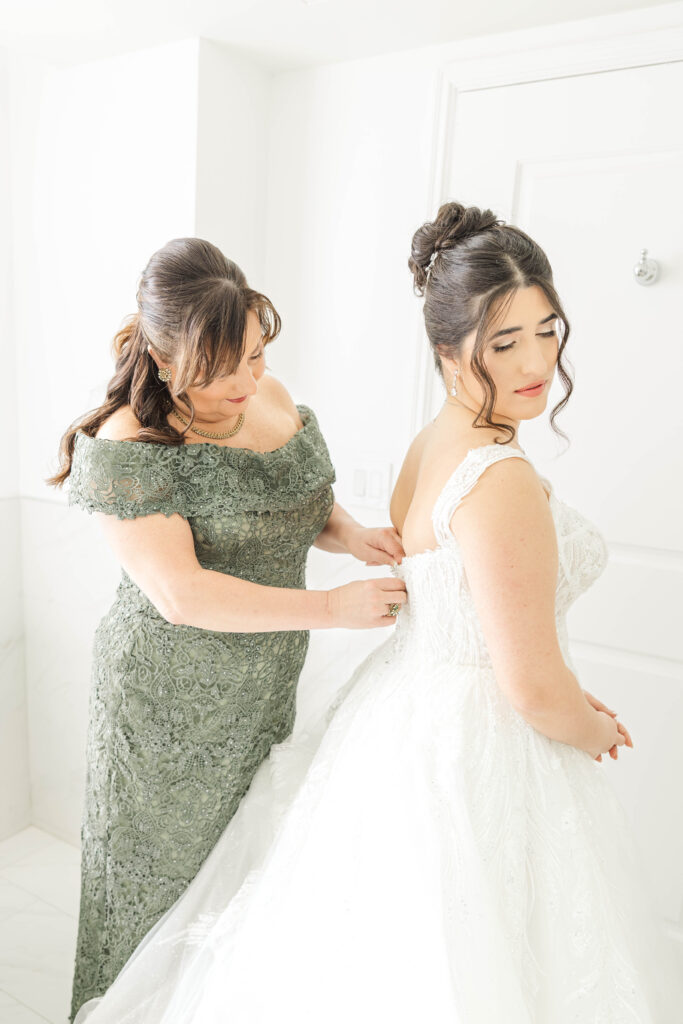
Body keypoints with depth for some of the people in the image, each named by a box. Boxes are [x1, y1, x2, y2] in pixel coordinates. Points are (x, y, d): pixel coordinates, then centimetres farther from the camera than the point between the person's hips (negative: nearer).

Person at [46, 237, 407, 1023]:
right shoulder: (127, 448, -21)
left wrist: (350, 534, -7)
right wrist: (334, 608, -26)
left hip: (265, 690, 6)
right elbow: (181, 595, -26)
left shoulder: (273, 397, 0)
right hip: (171, 705, -6)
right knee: (165, 879, 15)